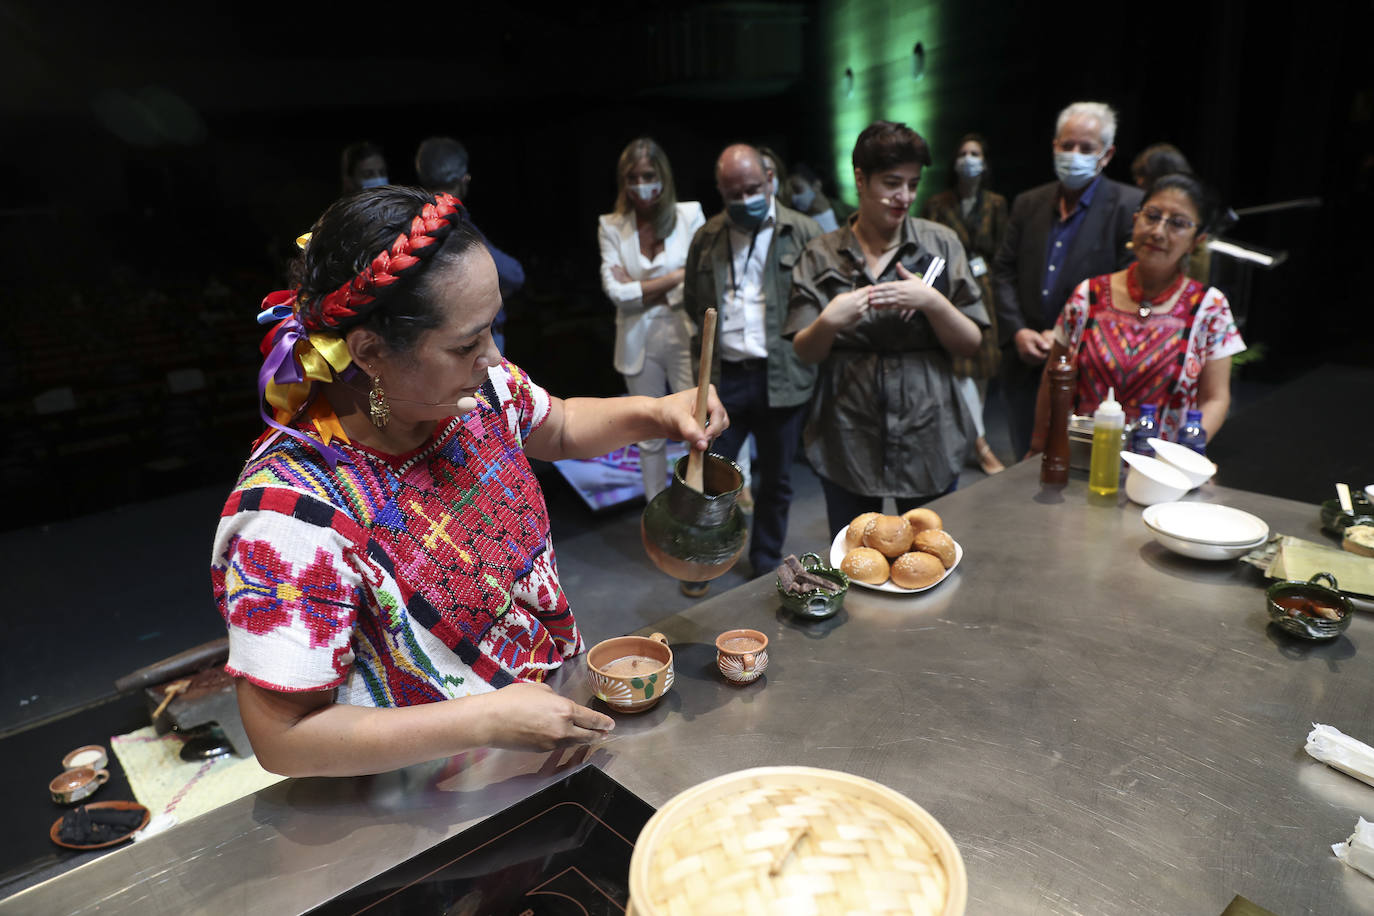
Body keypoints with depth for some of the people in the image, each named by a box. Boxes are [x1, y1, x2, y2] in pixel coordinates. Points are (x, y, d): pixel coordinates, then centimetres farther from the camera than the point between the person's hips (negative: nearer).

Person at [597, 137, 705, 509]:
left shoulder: (690, 214, -2)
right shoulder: (611, 226, 2)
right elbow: (615, 290, -9)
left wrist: (640, 288, -10)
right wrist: (674, 277, -10)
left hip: (684, 336, -2)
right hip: (638, 342, 2)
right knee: (649, 437, 13)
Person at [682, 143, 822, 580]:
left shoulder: (804, 232, -4)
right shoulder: (708, 237, 7)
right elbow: (693, 300, 18)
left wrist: (803, 345, -4)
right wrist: (717, 334, 9)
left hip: (782, 377, -2)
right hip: (724, 376, 2)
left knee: (776, 479, 12)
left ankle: (766, 563, 31)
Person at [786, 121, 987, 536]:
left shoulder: (940, 242, 2)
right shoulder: (822, 254, 2)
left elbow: (971, 344, 1)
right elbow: (805, 354, 1)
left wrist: (931, 302, -16)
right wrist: (830, 321, -19)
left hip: (927, 436, 0)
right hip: (848, 438, 0)